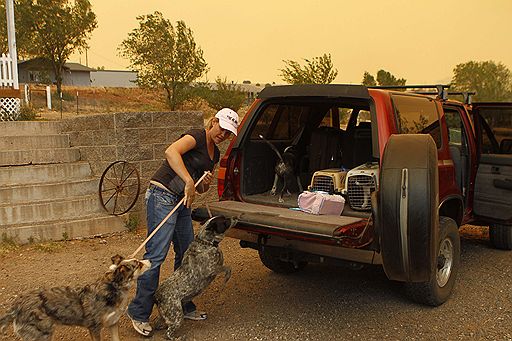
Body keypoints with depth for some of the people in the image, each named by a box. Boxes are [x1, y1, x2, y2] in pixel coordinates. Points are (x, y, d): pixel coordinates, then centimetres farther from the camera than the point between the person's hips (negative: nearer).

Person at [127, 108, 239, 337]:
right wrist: (189, 182, -34)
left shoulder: (215, 154, 17)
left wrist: (206, 184, 0)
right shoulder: (197, 136, -10)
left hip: (182, 202, 10)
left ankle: (184, 307, 25)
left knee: (187, 254, 12)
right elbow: (171, 152, -30)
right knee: (156, 254, -10)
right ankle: (139, 313, -1)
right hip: (163, 195, -9)